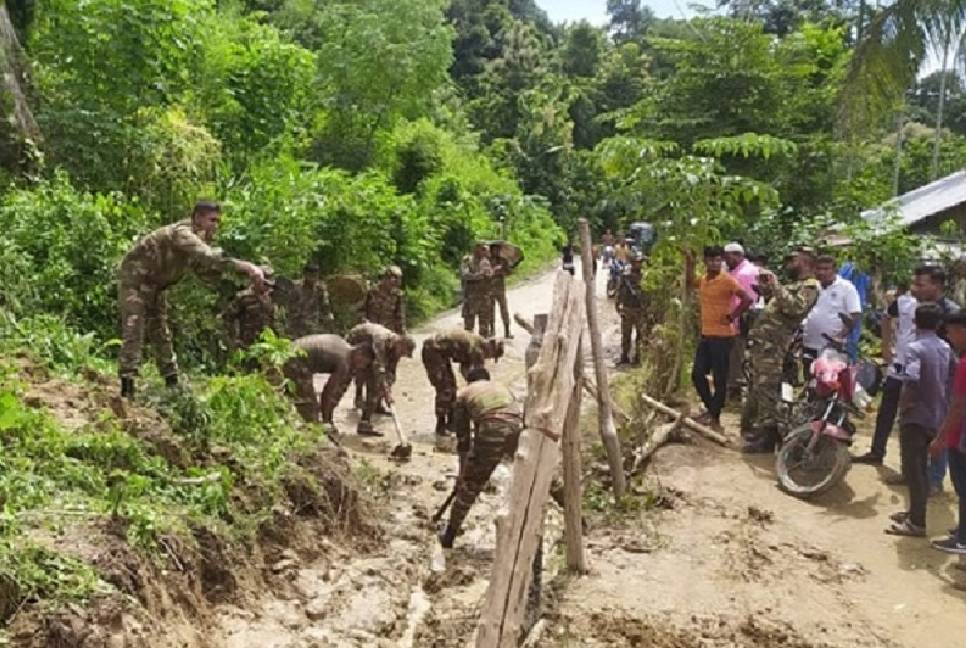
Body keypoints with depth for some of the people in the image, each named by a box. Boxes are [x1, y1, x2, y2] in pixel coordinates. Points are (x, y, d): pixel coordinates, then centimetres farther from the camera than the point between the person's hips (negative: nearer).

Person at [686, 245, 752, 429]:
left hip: (722, 336, -8)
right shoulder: (703, 279, 9)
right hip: (706, 334, 8)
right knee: (697, 374, 11)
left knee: (720, 379, 1)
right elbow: (690, 282, 30)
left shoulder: (728, 280, -13)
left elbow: (747, 299, -21)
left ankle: (715, 417, 10)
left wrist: (732, 316, -16)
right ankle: (711, 408, 27)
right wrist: (689, 263, 17)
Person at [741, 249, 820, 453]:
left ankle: (765, 438, -3)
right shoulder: (793, 284, 25)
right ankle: (751, 430, 26)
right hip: (760, 341, 10)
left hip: (772, 345, -10)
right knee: (755, 389, 16)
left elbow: (796, 307, -23)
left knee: (766, 391, -9)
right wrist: (766, 289, 19)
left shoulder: (810, 285, -5)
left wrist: (775, 286, -20)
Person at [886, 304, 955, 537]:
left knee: (913, 470, -2)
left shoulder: (916, 348, -16)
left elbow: (911, 380, -31)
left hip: (916, 417, -8)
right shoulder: (946, 348, 6)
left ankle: (916, 523, 0)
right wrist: (943, 405, 16)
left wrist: (903, 404, -17)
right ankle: (915, 511, 30)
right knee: (921, 467, 19)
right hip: (937, 417, 8)